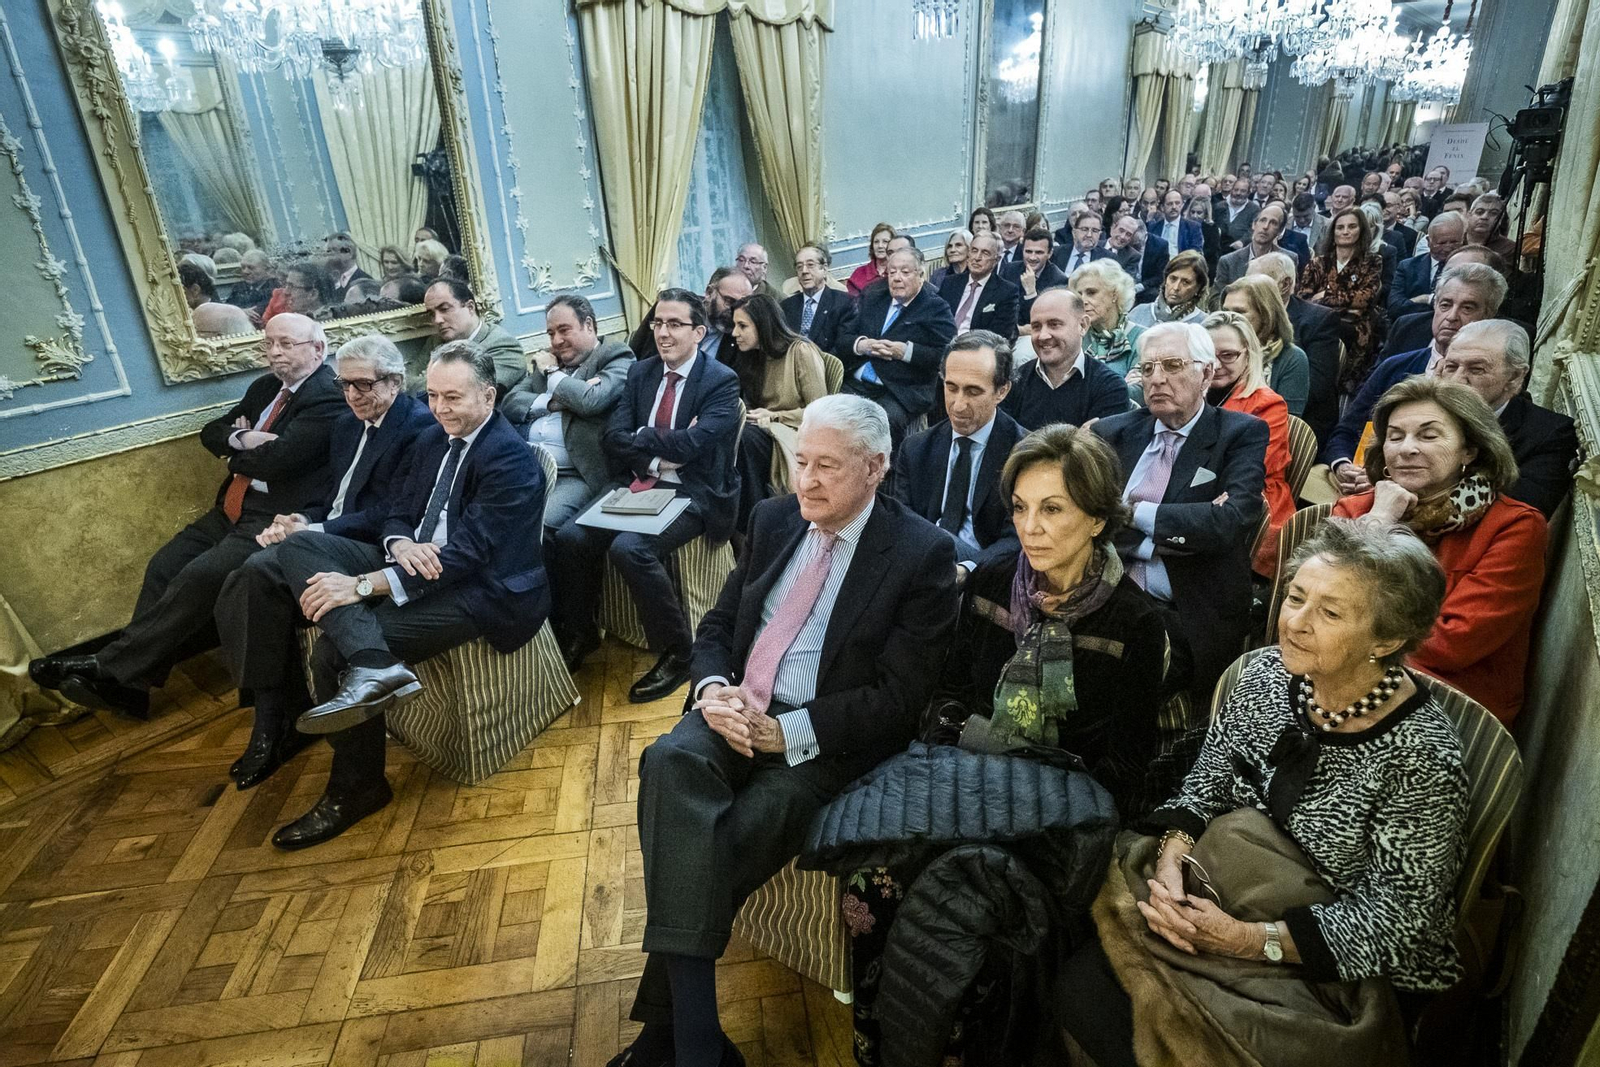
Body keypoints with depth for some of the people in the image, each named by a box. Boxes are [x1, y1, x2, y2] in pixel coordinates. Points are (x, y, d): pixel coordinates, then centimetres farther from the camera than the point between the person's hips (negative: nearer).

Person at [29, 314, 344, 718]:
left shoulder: (328, 398, -12)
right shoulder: (266, 387, 18)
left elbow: (277, 458, -22)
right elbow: (210, 433, 18)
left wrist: (235, 454, 0)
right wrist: (241, 439, -5)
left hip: (275, 518, -9)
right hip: (233, 508, 9)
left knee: (199, 576, -23)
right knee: (163, 566, -3)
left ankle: (109, 666, -10)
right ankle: (127, 685, 0)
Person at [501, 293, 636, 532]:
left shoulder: (617, 358, 5)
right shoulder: (548, 359, 24)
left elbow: (591, 401, -14)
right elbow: (509, 403, 15)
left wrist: (551, 372, 3)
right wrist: (551, 402, -3)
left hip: (575, 476, -6)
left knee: (541, 524, -31)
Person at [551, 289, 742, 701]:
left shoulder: (721, 381, -7)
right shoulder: (640, 372, 12)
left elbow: (690, 444, -20)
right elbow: (612, 437, 2)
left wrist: (641, 437, -6)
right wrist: (660, 455, -14)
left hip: (691, 493, -6)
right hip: (637, 486, 6)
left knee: (629, 548, -30)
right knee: (569, 537, -14)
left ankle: (677, 653, -11)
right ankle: (578, 635, 10)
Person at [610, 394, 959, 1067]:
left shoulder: (923, 553, -7)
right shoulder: (774, 519, 9)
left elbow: (899, 697, -10)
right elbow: (717, 626, 14)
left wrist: (786, 732, -17)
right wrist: (713, 687, -8)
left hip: (825, 741, -4)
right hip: (736, 711, 4)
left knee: (726, 845, -27)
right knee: (670, 763, -28)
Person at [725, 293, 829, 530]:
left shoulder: (802, 351, -7)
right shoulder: (752, 356, 14)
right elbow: (748, 404, 16)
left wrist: (774, 416, -14)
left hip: (795, 433, -5)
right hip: (765, 431, 5)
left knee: (746, 436, -35)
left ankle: (754, 521, -27)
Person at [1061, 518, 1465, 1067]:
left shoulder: (1422, 757, -23)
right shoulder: (1271, 674, -8)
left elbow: (1395, 914, -17)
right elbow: (1204, 789, 0)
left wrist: (1250, 939, -23)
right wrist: (1170, 861, -18)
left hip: (1362, 968, -4)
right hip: (1233, 905, 5)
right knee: (1086, 982, -12)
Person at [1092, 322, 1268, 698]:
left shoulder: (1243, 434, 3)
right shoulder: (1112, 433, 11)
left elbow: (1231, 520, -13)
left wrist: (1135, 513, -10)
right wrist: (1184, 529, -11)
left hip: (1197, 620, -2)